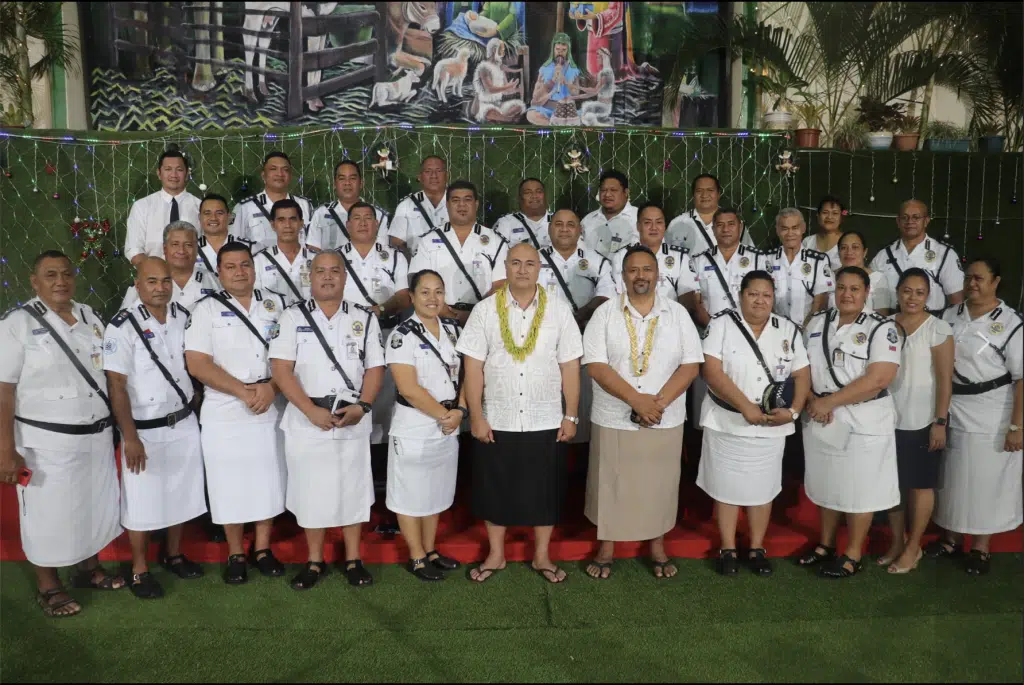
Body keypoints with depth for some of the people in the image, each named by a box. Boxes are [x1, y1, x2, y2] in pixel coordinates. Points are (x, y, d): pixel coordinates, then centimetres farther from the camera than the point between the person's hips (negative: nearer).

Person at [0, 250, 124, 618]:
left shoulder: (89, 316, 6)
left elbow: (109, 371, 13)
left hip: (97, 435, 6)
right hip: (47, 440, -5)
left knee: (95, 505, 17)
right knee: (48, 514, 8)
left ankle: (89, 568, 37)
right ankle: (48, 587, 26)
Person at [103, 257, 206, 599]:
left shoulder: (184, 317, 2)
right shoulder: (122, 327, -14)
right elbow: (116, 385, -16)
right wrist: (130, 437, -18)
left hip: (184, 424, 5)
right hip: (146, 428, -5)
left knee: (180, 493, 16)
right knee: (142, 501, 5)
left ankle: (174, 555, 35)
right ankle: (140, 570, 22)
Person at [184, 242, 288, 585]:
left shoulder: (275, 305, 7)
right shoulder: (206, 309, -1)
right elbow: (197, 363, -9)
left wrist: (270, 388, -12)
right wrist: (243, 391, -16)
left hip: (269, 409, 2)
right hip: (224, 412, -2)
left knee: (268, 479, 8)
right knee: (230, 483, 4)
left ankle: (263, 548, 24)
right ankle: (235, 554, 21)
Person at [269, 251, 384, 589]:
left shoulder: (365, 319, 8)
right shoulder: (292, 317, 3)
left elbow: (375, 368, 4)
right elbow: (281, 369, -6)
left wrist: (362, 406, -13)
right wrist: (312, 410, -16)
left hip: (353, 422, 1)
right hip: (306, 421, -1)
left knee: (353, 489, 7)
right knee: (311, 490, 7)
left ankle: (353, 560, 21)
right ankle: (314, 561, 23)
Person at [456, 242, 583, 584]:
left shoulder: (559, 310, 0)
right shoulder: (485, 310, -2)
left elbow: (570, 367, 1)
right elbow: (473, 366, -3)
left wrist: (571, 416, -1)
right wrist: (476, 416, -7)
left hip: (546, 422, 0)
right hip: (497, 422, 0)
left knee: (545, 490, 11)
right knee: (495, 489, 11)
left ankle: (542, 555, 28)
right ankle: (496, 554, 29)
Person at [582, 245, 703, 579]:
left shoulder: (678, 313, 1)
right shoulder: (605, 313, -4)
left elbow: (691, 364, -3)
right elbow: (595, 365, -12)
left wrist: (659, 402, -16)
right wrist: (637, 400, -20)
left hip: (665, 422, 1)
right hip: (614, 420, -1)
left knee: (659, 484, 13)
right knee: (610, 484, 10)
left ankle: (657, 545, 33)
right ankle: (607, 546, 28)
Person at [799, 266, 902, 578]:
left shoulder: (882, 328, -10)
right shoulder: (817, 322, 7)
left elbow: (878, 379, -19)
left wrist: (829, 402, -18)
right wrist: (812, 402, -9)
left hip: (864, 422, -5)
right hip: (819, 420, 5)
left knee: (859, 487, 5)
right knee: (826, 484, 16)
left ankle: (853, 555, 20)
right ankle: (826, 544, 32)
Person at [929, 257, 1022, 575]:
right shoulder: (949, 316, 5)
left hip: (992, 418, -4)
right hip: (951, 412, 4)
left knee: (985, 481, 6)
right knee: (951, 478, 14)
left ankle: (981, 548, 22)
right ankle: (951, 538, 30)